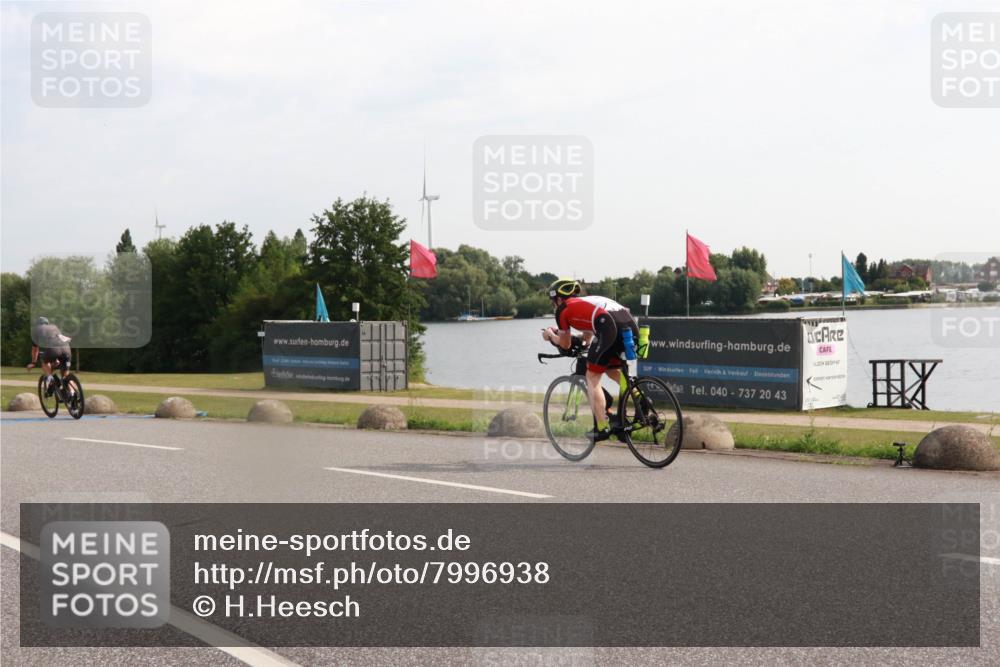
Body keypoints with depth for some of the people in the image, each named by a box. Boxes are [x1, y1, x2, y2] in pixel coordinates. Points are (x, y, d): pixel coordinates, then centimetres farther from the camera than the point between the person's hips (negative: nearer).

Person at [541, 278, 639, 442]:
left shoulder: (563, 309, 17)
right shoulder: (587, 302, 38)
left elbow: (565, 344, 27)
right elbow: (587, 340, 49)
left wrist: (550, 336, 47)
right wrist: (560, 332, 61)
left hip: (609, 328, -7)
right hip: (632, 326, 7)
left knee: (592, 378, 7)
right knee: (611, 370, 30)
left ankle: (602, 429, 3)